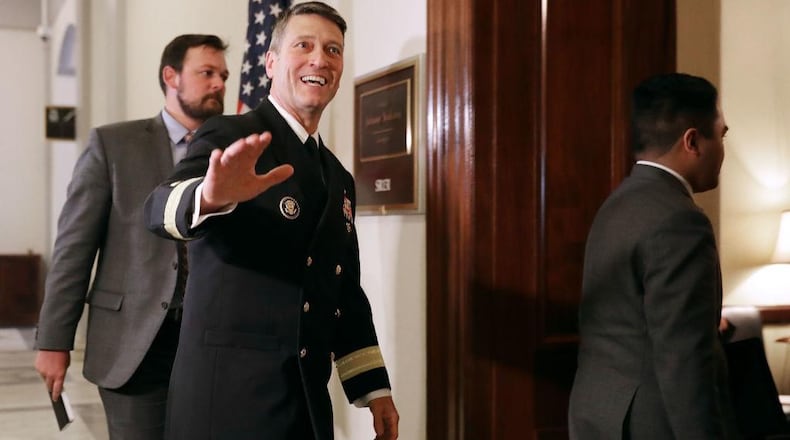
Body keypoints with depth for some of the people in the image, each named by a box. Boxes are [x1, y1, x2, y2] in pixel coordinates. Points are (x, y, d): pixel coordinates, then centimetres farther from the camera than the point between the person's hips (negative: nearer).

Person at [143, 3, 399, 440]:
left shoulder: (339, 178, 13)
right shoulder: (228, 137, -7)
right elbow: (159, 209, -25)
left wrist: (375, 388, 11)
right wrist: (211, 196, -47)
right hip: (226, 396, -7)